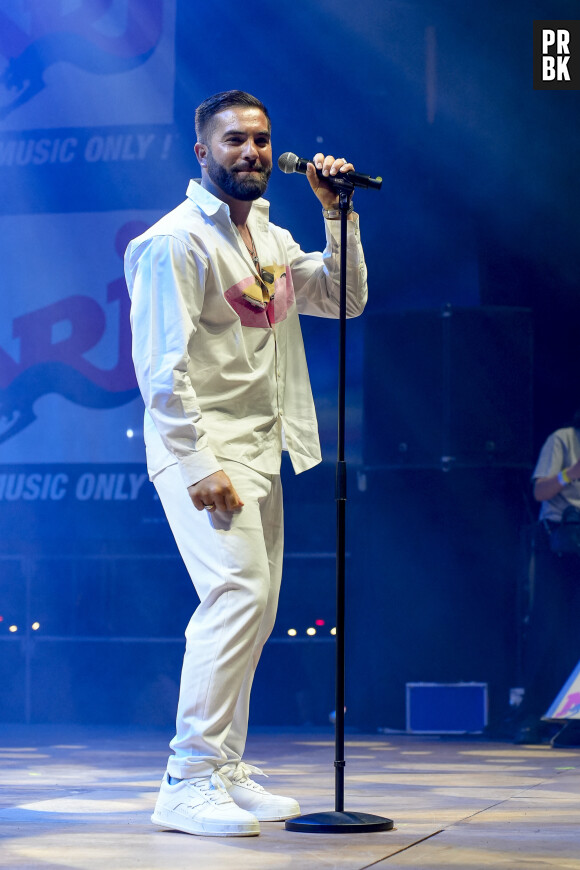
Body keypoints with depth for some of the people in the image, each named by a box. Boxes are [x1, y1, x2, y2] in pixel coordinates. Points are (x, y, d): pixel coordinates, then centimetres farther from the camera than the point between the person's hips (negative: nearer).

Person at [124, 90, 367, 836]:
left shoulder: (271, 240, 17)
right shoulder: (177, 239, -10)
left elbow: (346, 299, 20)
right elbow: (162, 366, -16)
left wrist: (337, 213, 9)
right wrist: (200, 465, -22)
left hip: (260, 452, 9)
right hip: (201, 449, -9)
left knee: (253, 607, 10)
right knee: (239, 591, -20)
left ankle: (225, 772, 18)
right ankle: (189, 782, -19)